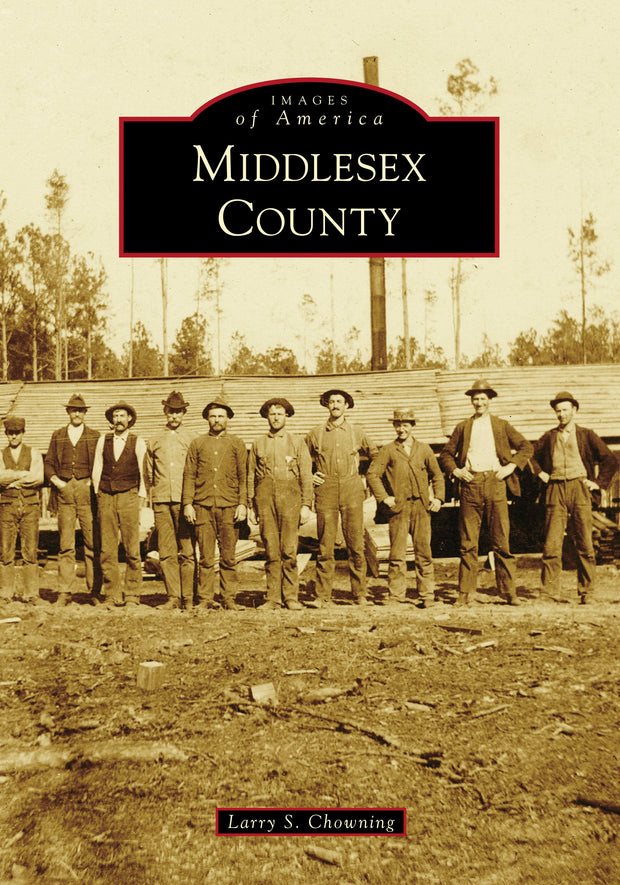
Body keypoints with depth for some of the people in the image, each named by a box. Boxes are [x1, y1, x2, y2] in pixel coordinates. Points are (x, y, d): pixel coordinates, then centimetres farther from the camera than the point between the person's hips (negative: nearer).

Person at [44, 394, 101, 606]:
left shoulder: (95, 436, 11)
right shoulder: (57, 436, 16)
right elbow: (48, 463, 17)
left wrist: (94, 483, -4)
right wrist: (55, 480, 0)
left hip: (87, 491, -1)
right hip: (64, 491, 1)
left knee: (92, 543, -3)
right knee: (65, 544, 0)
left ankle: (94, 591, 3)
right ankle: (64, 592, 5)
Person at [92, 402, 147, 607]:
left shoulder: (138, 443, 4)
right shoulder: (103, 441, 11)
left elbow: (143, 472, 5)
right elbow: (96, 469, 13)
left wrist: (141, 499, 2)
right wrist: (98, 496, 10)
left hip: (128, 497, -2)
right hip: (106, 498, 2)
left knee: (132, 550, -3)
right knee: (107, 550, 0)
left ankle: (132, 595, 5)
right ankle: (112, 596, 8)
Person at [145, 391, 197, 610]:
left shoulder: (192, 439, 8)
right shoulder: (155, 441, 15)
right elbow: (148, 474, 23)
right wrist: (153, 496, 13)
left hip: (184, 501, -2)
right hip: (161, 501, 2)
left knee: (187, 551, -4)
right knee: (166, 552, 0)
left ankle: (188, 598, 3)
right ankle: (173, 597, 7)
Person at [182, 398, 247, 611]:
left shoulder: (237, 444, 12)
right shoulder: (197, 443, 13)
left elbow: (243, 477, 8)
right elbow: (189, 475, 10)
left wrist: (242, 504, -2)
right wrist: (187, 504, 1)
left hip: (229, 506, 0)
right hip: (202, 506, 0)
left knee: (228, 557, 1)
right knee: (206, 557, 1)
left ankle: (229, 599, 9)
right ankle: (205, 599, 8)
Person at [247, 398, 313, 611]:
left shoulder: (298, 442, 12)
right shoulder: (258, 444, 16)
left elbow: (306, 476, 7)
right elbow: (251, 477, 15)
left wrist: (306, 505, -2)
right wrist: (250, 506, 8)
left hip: (289, 497, -1)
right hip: (265, 496, 1)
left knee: (289, 550, -6)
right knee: (271, 550, -1)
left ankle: (291, 597, 4)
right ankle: (273, 598, 5)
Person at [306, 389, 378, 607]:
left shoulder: (357, 432, 12)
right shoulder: (316, 434, 10)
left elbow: (375, 455, 24)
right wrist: (309, 476, 6)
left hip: (351, 491, 0)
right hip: (325, 491, 0)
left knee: (355, 544, -1)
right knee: (325, 545, -2)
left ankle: (360, 595, 7)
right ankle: (323, 596, 3)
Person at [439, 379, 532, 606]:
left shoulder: (501, 426, 15)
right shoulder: (463, 427, 16)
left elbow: (526, 446, 12)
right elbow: (445, 454, 18)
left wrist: (512, 466, -1)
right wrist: (455, 470, 1)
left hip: (495, 482, -1)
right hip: (470, 484, 1)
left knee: (501, 541, -2)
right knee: (468, 543, 0)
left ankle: (508, 592, 6)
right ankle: (465, 592, 6)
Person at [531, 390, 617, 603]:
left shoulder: (586, 435, 9)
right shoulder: (549, 437, 13)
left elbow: (610, 460, 10)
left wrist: (598, 483, 4)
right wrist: (540, 473, 13)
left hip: (579, 488, -1)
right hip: (556, 491, 1)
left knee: (584, 544, -1)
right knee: (551, 543, -7)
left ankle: (585, 591, 8)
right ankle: (549, 591, -4)